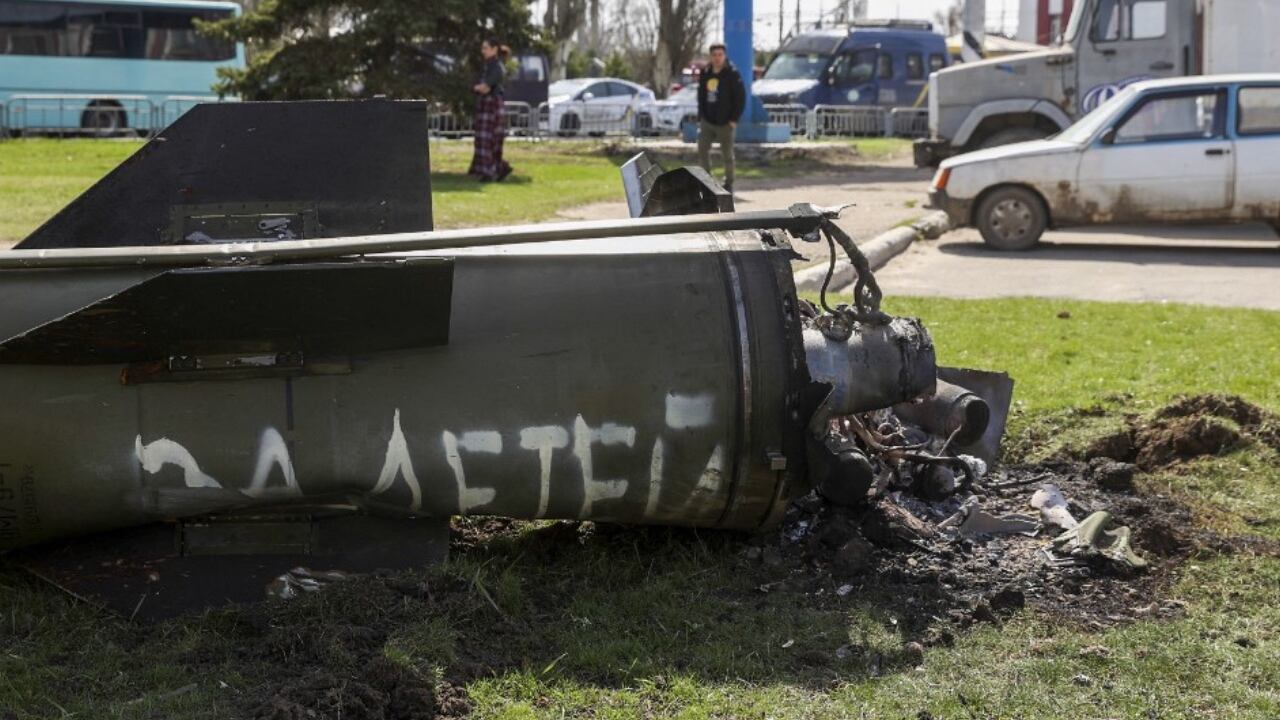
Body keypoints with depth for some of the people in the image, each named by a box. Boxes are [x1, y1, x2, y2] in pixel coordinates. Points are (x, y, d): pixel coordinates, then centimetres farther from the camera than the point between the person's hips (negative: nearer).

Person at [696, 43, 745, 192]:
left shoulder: (732, 74, -9)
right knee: (702, 150, 1)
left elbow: (741, 97, -9)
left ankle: (729, 184, 18)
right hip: (707, 121, 5)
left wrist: (734, 119, -13)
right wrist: (700, 117, 8)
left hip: (725, 123, -5)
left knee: (727, 155, 6)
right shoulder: (705, 73, 6)